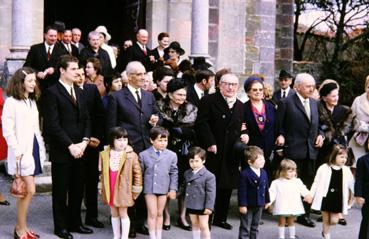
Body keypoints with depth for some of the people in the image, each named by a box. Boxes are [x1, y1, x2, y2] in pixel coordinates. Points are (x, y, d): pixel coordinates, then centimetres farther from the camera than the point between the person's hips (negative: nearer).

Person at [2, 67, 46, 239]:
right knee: (30, 190, -9)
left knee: (27, 191, 9)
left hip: (34, 148, 7)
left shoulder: (32, 101, 15)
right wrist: (17, 151, -16)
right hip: (22, 151, -7)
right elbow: (7, 130, -12)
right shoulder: (11, 102, -8)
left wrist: (41, 147, 8)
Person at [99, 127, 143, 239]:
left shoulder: (131, 155, -11)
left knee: (123, 213, 2)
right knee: (114, 214, 15)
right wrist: (101, 188, 13)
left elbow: (137, 172, -6)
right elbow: (102, 172, 11)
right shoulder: (104, 154, 0)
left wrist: (136, 190, -3)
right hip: (109, 190, 4)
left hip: (123, 190, -4)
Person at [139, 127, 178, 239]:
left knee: (159, 214, 12)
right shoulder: (143, 155, -4)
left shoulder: (172, 155, -2)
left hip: (163, 189, 2)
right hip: (149, 189, -2)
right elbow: (140, 173, 3)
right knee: (152, 214, 0)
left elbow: (174, 173, 3)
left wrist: (173, 189, -2)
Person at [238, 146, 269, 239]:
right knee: (245, 227, 1)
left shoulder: (264, 173, 2)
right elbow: (242, 191, -20)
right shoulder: (244, 174, -21)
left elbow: (266, 188, 12)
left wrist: (267, 201, 16)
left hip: (259, 205, 7)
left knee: (255, 226, 19)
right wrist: (242, 205, -20)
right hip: (248, 206, -7)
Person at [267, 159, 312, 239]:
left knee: (291, 221, 15)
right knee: (282, 222, 7)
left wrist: (307, 195, -19)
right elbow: (272, 193, -6)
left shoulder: (297, 181, 5)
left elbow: (303, 189, 0)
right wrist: (269, 202, -17)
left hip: (293, 206, 2)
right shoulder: (276, 183, -4)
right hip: (282, 206, -2)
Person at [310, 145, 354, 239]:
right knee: (326, 220, 9)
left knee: (334, 221, 4)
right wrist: (311, 195, -3)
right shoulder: (324, 168, -9)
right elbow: (316, 183, -4)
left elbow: (352, 185, 8)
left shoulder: (346, 170, -1)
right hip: (325, 198, -2)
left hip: (338, 200, 2)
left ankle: (325, 231, 35)